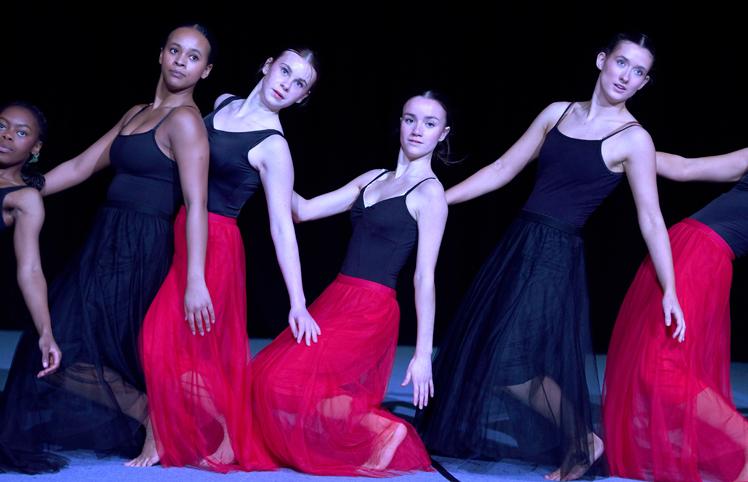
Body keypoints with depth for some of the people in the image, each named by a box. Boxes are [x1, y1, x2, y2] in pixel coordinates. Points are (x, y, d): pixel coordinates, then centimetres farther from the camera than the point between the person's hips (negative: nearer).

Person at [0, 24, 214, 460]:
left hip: (141, 249, -9)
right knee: (60, 345, 9)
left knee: (70, 354, -9)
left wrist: (195, 281, -28)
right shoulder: (137, 114, 16)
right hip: (109, 244, 9)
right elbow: (81, 167, 19)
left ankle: (155, 422, 1)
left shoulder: (184, 120, -11)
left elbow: (196, 203, -20)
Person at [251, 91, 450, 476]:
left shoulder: (430, 193, -7)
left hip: (370, 312, -8)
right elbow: (303, 210, 13)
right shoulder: (372, 179, 15)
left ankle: (383, 428, -4)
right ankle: (371, 424, 10)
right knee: (267, 375, 0)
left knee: (285, 384, -18)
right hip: (337, 300, 8)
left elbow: (424, 278, -11)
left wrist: (423, 354, -14)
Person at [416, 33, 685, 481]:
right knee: (482, 350, 9)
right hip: (519, 243, 7)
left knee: (510, 363, -13)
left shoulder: (633, 140, -7)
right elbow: (503, 169, 13)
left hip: (556, 256, -7)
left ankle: (583, 441, 5)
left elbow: (651, 219, -8)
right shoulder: (558, 112, 9)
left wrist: (669, 291, -13)